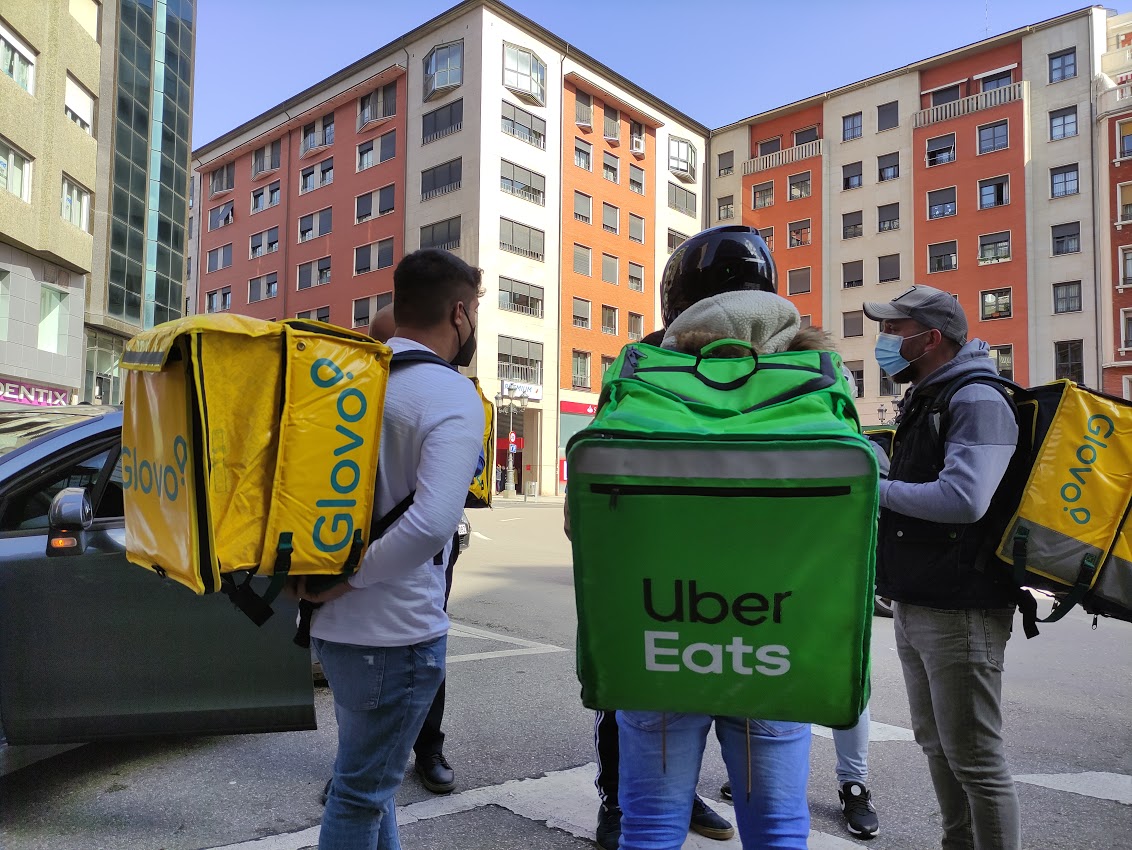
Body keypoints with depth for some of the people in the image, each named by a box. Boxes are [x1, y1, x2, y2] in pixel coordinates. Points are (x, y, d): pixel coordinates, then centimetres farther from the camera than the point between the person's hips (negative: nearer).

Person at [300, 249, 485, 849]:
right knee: (362, 793, 11)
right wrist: (349, 578, -19)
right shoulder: (453, 396, -18)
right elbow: (432, 522, -31)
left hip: (336, 622, 7)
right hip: (397, 631, -7)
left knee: (368, 777, 25)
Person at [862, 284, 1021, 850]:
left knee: (973, 759, 0)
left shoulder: (978, 403, -15)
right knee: (936, 745, 20)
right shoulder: (920, 402, 15)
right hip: (914, 607, 10)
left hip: (958, 612, -10)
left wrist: (873, 489, -20)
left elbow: (963, 499, -30)